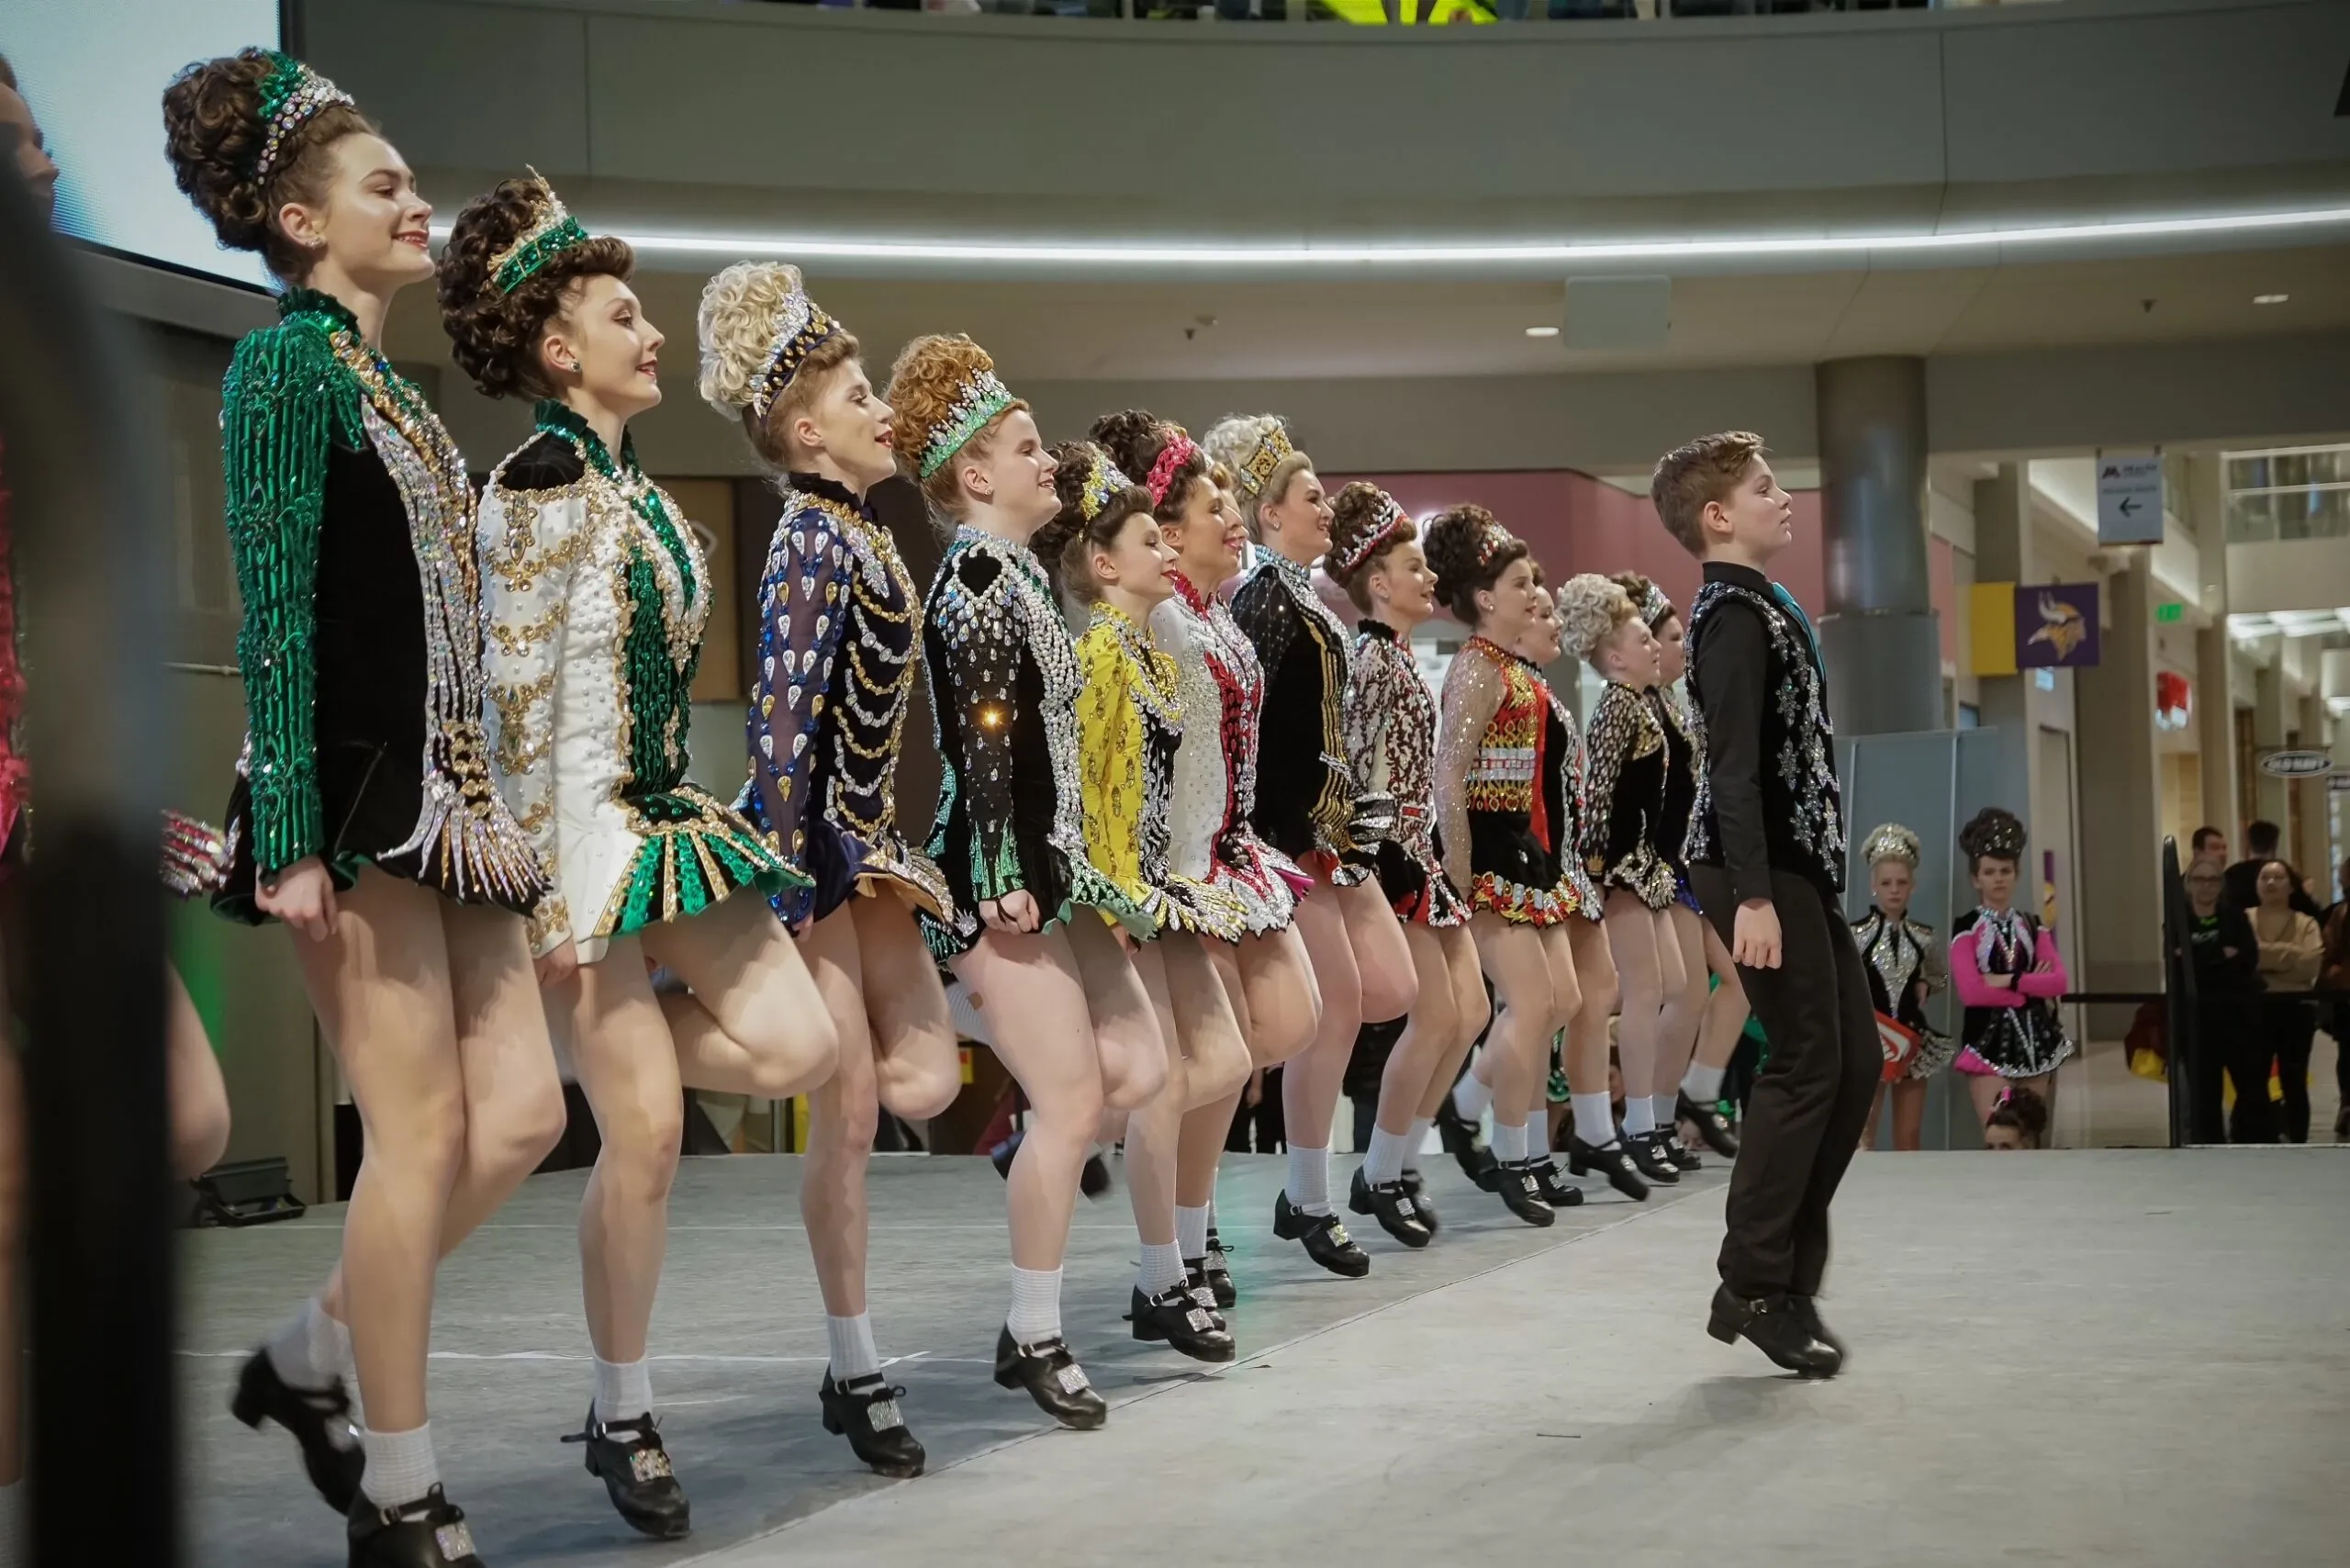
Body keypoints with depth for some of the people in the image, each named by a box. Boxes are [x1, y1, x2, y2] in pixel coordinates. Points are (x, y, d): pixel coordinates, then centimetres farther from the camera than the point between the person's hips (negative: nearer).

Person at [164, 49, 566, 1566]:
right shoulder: (288, 363, -7)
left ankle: (307, 1356, 20)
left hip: (447, 795, 9)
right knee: (425, 1131, -7)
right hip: (356, 798, -9)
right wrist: (288, 839, -20)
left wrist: (484, 801, 20)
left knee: (522, 1114, 5)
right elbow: (277, 608, -14)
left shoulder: (391, 385, 19)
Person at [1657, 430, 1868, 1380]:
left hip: (1799, 864, 10)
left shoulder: (1762, 607, 19)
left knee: (1855, 1058, 9)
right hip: (1761, 870, -10)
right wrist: (1751, 894, -25)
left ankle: (1791, 1271, 14)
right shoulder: (1734, 614, -11)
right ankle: (1754, 1288, -3)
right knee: (1805, 1062, -9)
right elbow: (1733, 765, -19)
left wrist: (1792, 880, 19)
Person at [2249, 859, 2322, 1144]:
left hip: (2295, 1008, 0)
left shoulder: (2306, 924, 6)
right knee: (2252, 1083, 0)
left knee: (2294, 1083, 5)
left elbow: (2310, 963, -11)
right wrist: (2288, 957, -14)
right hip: (2254, 1008, 0)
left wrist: (2262, 956, -12)